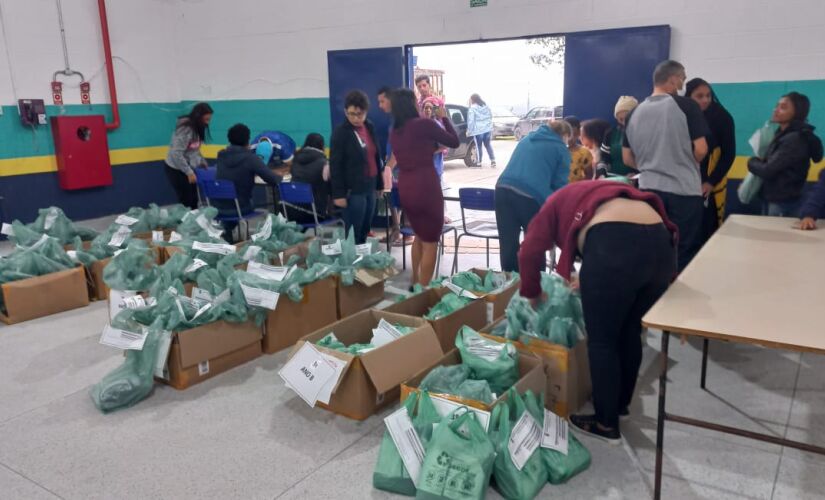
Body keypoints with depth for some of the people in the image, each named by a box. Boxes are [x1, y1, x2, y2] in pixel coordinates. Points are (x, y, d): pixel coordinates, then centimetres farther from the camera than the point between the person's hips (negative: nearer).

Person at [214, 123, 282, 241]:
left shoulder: (221, 155, 2)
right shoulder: (250, 158, -14)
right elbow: (274, 180, -16)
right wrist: (280, 177, 5)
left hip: (217, 207, 5)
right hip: (239, 208, -5)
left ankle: (225, 232, 38)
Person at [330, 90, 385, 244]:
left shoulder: (369, 127, 9)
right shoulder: (341, 132, -10)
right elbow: (335, 165, -11)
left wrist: (379, 183, 15)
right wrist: (338, 194, -15)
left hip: (370, 187, 7)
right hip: (353, 190, -6)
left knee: (365, 231, 15)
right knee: (353, 233, -2)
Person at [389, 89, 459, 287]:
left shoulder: (395, 131, 9)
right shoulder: (424, 124, -11)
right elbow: (454, 142, 1)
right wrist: (444, 118, 12)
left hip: (405, 188, 7)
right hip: (425, 187, -7)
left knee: (420, 236, 26)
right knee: (430, 241, 6)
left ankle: (415, 284, 35)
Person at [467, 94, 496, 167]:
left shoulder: (472, 108, -8)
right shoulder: (486, 107, 13)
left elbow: (471, 121, -11)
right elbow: (490, 118, 18)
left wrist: (469, 131, -4)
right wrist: (490, 127, 24)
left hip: (478, 130, -6)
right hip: (487, 129, 6)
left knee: (478, 146, 3)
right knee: (488, 145, 14)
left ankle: (479, 162, 5)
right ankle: (493, 160, 6)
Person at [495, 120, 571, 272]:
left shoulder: (526, 139, 29)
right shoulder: (561, 149, 13)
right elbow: (560, 185, 8)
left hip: (503, 189, 5)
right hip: (531, 196, -5)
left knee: (508, 245, 9)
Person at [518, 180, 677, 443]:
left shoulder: (557, 203, 26)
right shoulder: (605, 192, 41)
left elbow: (530, 252, 14)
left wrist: (532, 294, 29)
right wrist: (595, 283, 45)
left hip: (614, 247, -7)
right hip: (660, 244, 7)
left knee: (601, 340, 9)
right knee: (630, 332, 24)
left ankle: (607, 424, 21)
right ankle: (621, 403, 42)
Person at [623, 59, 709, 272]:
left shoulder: (634, 113, 6)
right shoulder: (687, 106, -7)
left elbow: (628, 159, 10)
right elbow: (700, 150, -10)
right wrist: (686, 165, 10)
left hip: (649, 189, 4)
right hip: (683, 189, -4)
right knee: (684, 251, 4)